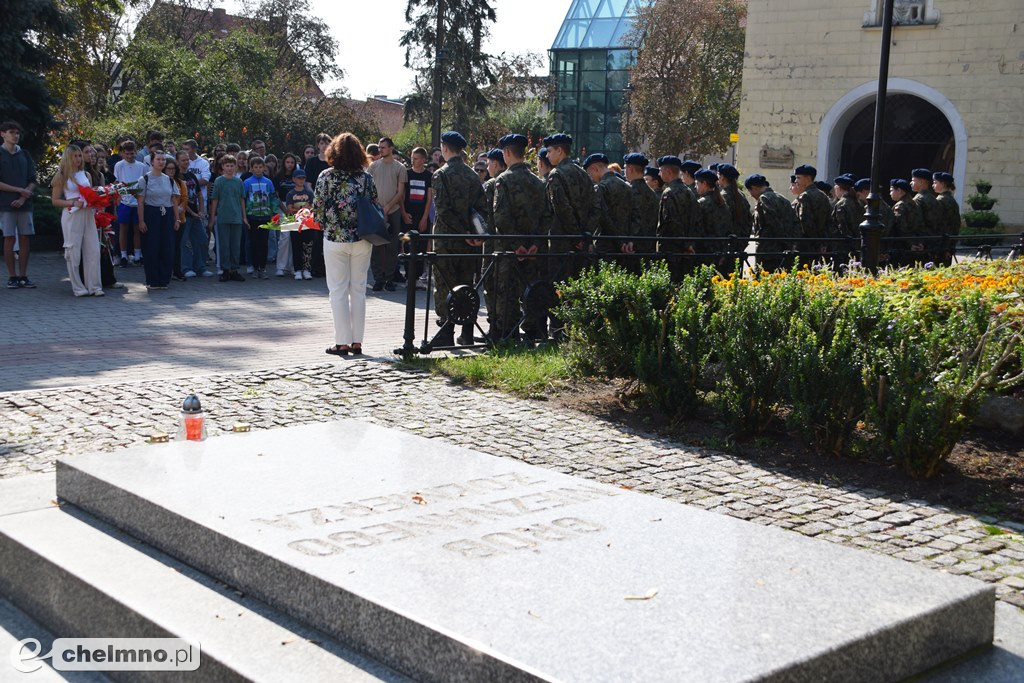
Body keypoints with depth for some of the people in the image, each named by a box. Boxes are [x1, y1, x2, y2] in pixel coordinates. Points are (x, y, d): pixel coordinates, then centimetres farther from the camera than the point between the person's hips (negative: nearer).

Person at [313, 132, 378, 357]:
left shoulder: (326, 176, -7)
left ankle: (342, 342, 3)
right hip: (362, 239, 2)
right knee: (359, 289, 9)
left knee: (338, 290, 4)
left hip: (334, 239, -2)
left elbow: (317, 209, -5)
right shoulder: (366, 177, 0)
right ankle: (357, 342, 11)